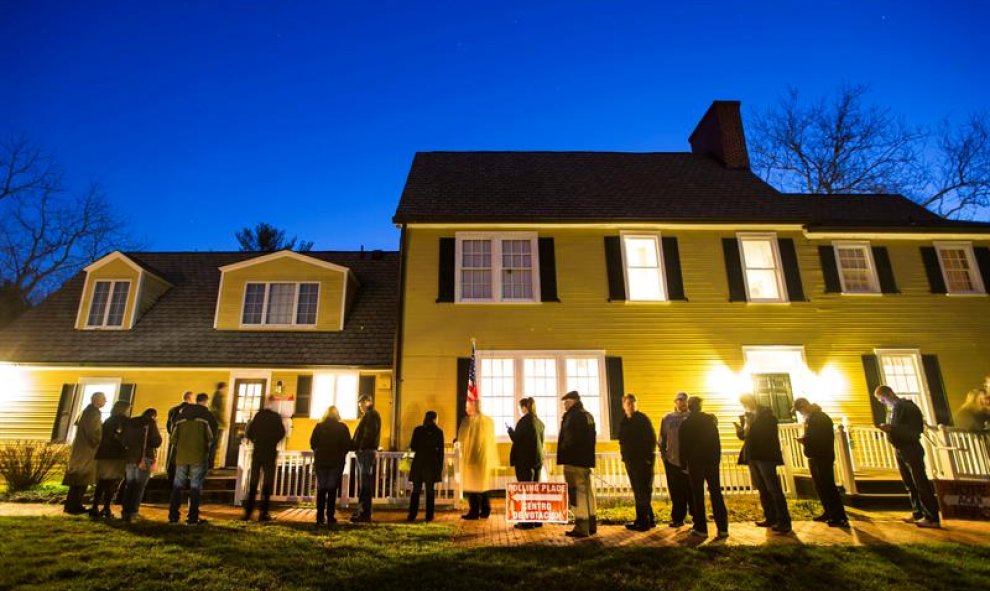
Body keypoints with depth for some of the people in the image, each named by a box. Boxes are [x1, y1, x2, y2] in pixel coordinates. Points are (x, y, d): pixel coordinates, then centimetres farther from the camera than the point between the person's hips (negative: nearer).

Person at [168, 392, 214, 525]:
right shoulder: (206, 414, -2)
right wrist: (207, 451, 13)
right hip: (198, 456, -3)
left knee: (177, 485, 12)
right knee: (195, 487, 0)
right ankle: (192, 518, -1)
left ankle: (173, 516, 12)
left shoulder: (182, 414, 11)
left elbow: (174, 436, 9)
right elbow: (210, 437, -5)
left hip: (181, 455, 4)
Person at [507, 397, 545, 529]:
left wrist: (510, 429, 1)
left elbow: (517, 439, -14)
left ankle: (528, 521, 2)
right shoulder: (539, 422, 10)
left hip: (525, 460, -7)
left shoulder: (524, 421, -14)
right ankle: (537, 520, 19)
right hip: (538, 459, 7)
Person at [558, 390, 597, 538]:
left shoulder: (573, 416, -13)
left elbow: (569, 439, -20)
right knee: (587, 491, 15)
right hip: (586, 460, 10)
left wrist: (564, 455, -10)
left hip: (574, 460, -10)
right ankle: (590, 525, 23)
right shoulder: (588, 415, 16)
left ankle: (581, 528, -6)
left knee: (577, 493, -7)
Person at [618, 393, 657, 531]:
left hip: (643, 459, -7)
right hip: (630, 460, 7)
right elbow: (622, 441, 19)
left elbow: (652, 439, -10)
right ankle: (649, 519, 21)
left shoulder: (643, 419, -7)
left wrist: (649, 456, -14)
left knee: (642, 491, -4)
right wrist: (625, 455, 11)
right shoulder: (624, 422, 12)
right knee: (638, 491, 11)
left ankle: (642, 522, 1)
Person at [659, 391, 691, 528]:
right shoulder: (667, 418, 7)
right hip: (672, 461, 3)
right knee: (676, 493, 10)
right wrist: (663, 453, 4)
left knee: (691, 492, 2)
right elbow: (663, 438, 11)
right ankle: (677, 518, 21)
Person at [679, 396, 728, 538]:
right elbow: (717, 442, 3)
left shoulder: (685, 424, -3)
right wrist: (717, 458, 7)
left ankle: (701, 528, 2)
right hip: (712, 460, 2)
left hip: (695, 462, -2)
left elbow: (682, 446, -3)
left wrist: (684, 463, 4)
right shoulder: (710, 420, 3)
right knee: (716, 493, 6)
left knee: (698, 495, 2)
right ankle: (722, 528, 4)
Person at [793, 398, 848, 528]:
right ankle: (829, 513, 22)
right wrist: (805, 440, -1)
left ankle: (840, 518, 0)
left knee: (828, 487, -6)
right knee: (820, 487, 13)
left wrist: (805, 440, -17)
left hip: (823, 457, -9)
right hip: (814, 457, 9)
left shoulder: (822, 418, -13)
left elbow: (825, 438, -21)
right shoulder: (810, 418, 14)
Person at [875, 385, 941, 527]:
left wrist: (892, 428, -26)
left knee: (921, 484, -5)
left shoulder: (908, 407, -11)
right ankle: (917, 514, 18)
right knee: (910, 485, 11)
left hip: (911, 450, -8)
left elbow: (916, 429, -18)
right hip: (899, 451, 8)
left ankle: (932, 518, -1)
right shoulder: (893, 409, 13)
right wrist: (888, 429, -2)